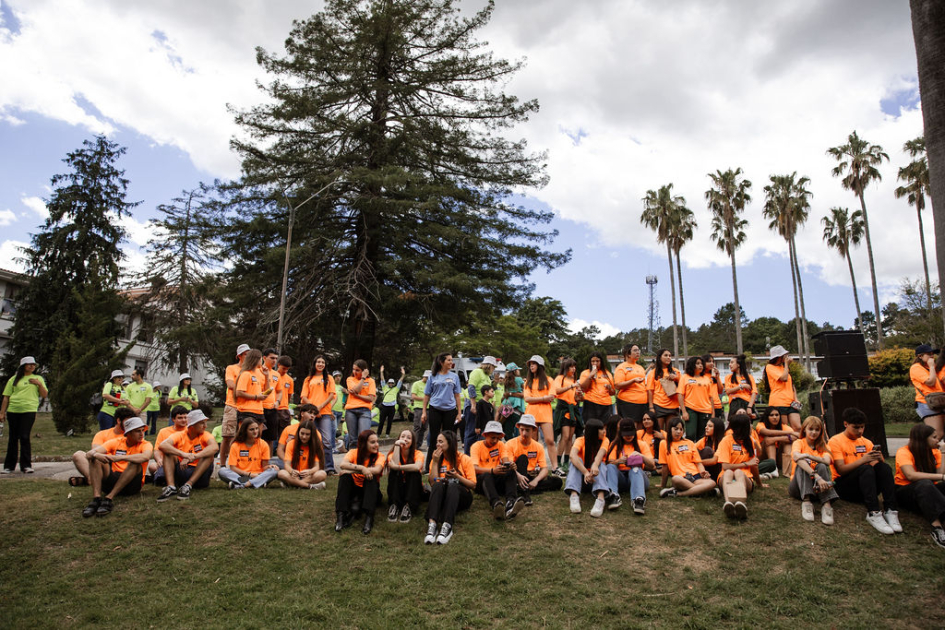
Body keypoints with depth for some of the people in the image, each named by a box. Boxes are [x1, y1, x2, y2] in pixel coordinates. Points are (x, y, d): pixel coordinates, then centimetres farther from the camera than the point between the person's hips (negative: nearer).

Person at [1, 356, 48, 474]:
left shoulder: (38, 378, 12)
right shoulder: (14, 379, 11)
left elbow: (45, 395, 8)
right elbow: (6, 397, 10)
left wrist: (39, 384, -8)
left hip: (29, 411, -1)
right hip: (13, 411, 1)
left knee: (25, 437, -9)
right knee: (13, 438, 7)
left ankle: (26, 465, -5)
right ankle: (9, 466, 17)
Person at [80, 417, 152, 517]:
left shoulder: (145, 444, 1)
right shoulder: (116, 442, 9)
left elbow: (146, 457, -25)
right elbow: (89, 454, -3)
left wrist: (120, 457, -34)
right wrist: (96, 454, -28)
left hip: (131, 484, -3)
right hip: (111, 480, 3)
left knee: (135, 462, -28)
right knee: (95, 459, -13)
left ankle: (109, 498, -33)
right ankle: (96, 498, -30)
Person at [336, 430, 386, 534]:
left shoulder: (380, 456, -5)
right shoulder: (354, 452, -3)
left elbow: (377, 470, -28)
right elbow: (342, 465, -25)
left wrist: (352, 470, -27)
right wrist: (361, 468, -36)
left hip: (371, 492, -1)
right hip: (353, 490, 1)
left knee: (371, 476, -30)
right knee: (345, 476, -26)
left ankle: (369, 518, -39)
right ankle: (340, 515, -33)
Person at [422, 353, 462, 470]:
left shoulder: (454, 377, 9)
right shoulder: (433, 377, 4)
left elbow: (457, 396, 10)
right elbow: (427, 395, 7)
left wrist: (459, 413, 4)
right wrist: (424, 412, 1)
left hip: (450, 410, 2)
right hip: (435, 410, -1)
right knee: (433, 438, 1)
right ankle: (428, 467, 7)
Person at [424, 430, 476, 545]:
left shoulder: (464, 459, 1)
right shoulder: (437, 459, 8)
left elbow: (473, 484, -2)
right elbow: (432, 483, -5)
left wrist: (457, 476, -16)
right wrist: (435, 462, -9)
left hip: (461, 497, -2)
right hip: (441, 497, 2)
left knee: (452, 485, -34)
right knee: (438, 485, -31)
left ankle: (447, 526, -51)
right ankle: (432, 524, -50)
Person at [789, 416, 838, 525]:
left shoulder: (822, 445, 12)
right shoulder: (799, 443, 2)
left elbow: (827, 461, -13)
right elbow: (796, 457, -24)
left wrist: (809, 456, -29)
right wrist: (817, 476, -38)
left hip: (818, 487, 2)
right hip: (799, 485, -2)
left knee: (822, 466, -26)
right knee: (803, 463, -29)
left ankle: (827, 505, -40)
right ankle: (806, 501, -43)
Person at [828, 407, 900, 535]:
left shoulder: (866, 442, 14)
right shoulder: (835, 441, -3)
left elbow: (881, 463, 3)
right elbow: (841, 470, -14)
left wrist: (879, 458, -21)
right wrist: (863, 460, -29)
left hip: (866, 485, 5)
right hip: (843, 485, -5)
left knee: (884, 467, -21)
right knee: (866, 468, -32)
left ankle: (891, 511, -30)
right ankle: (873, 513, -41)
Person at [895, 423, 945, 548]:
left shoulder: (934, 452, 8)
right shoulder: (904, 452, -10)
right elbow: (911, 475, -28)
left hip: (929, 491, 6)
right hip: (904, 490, -6)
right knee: (925, 483, -38)